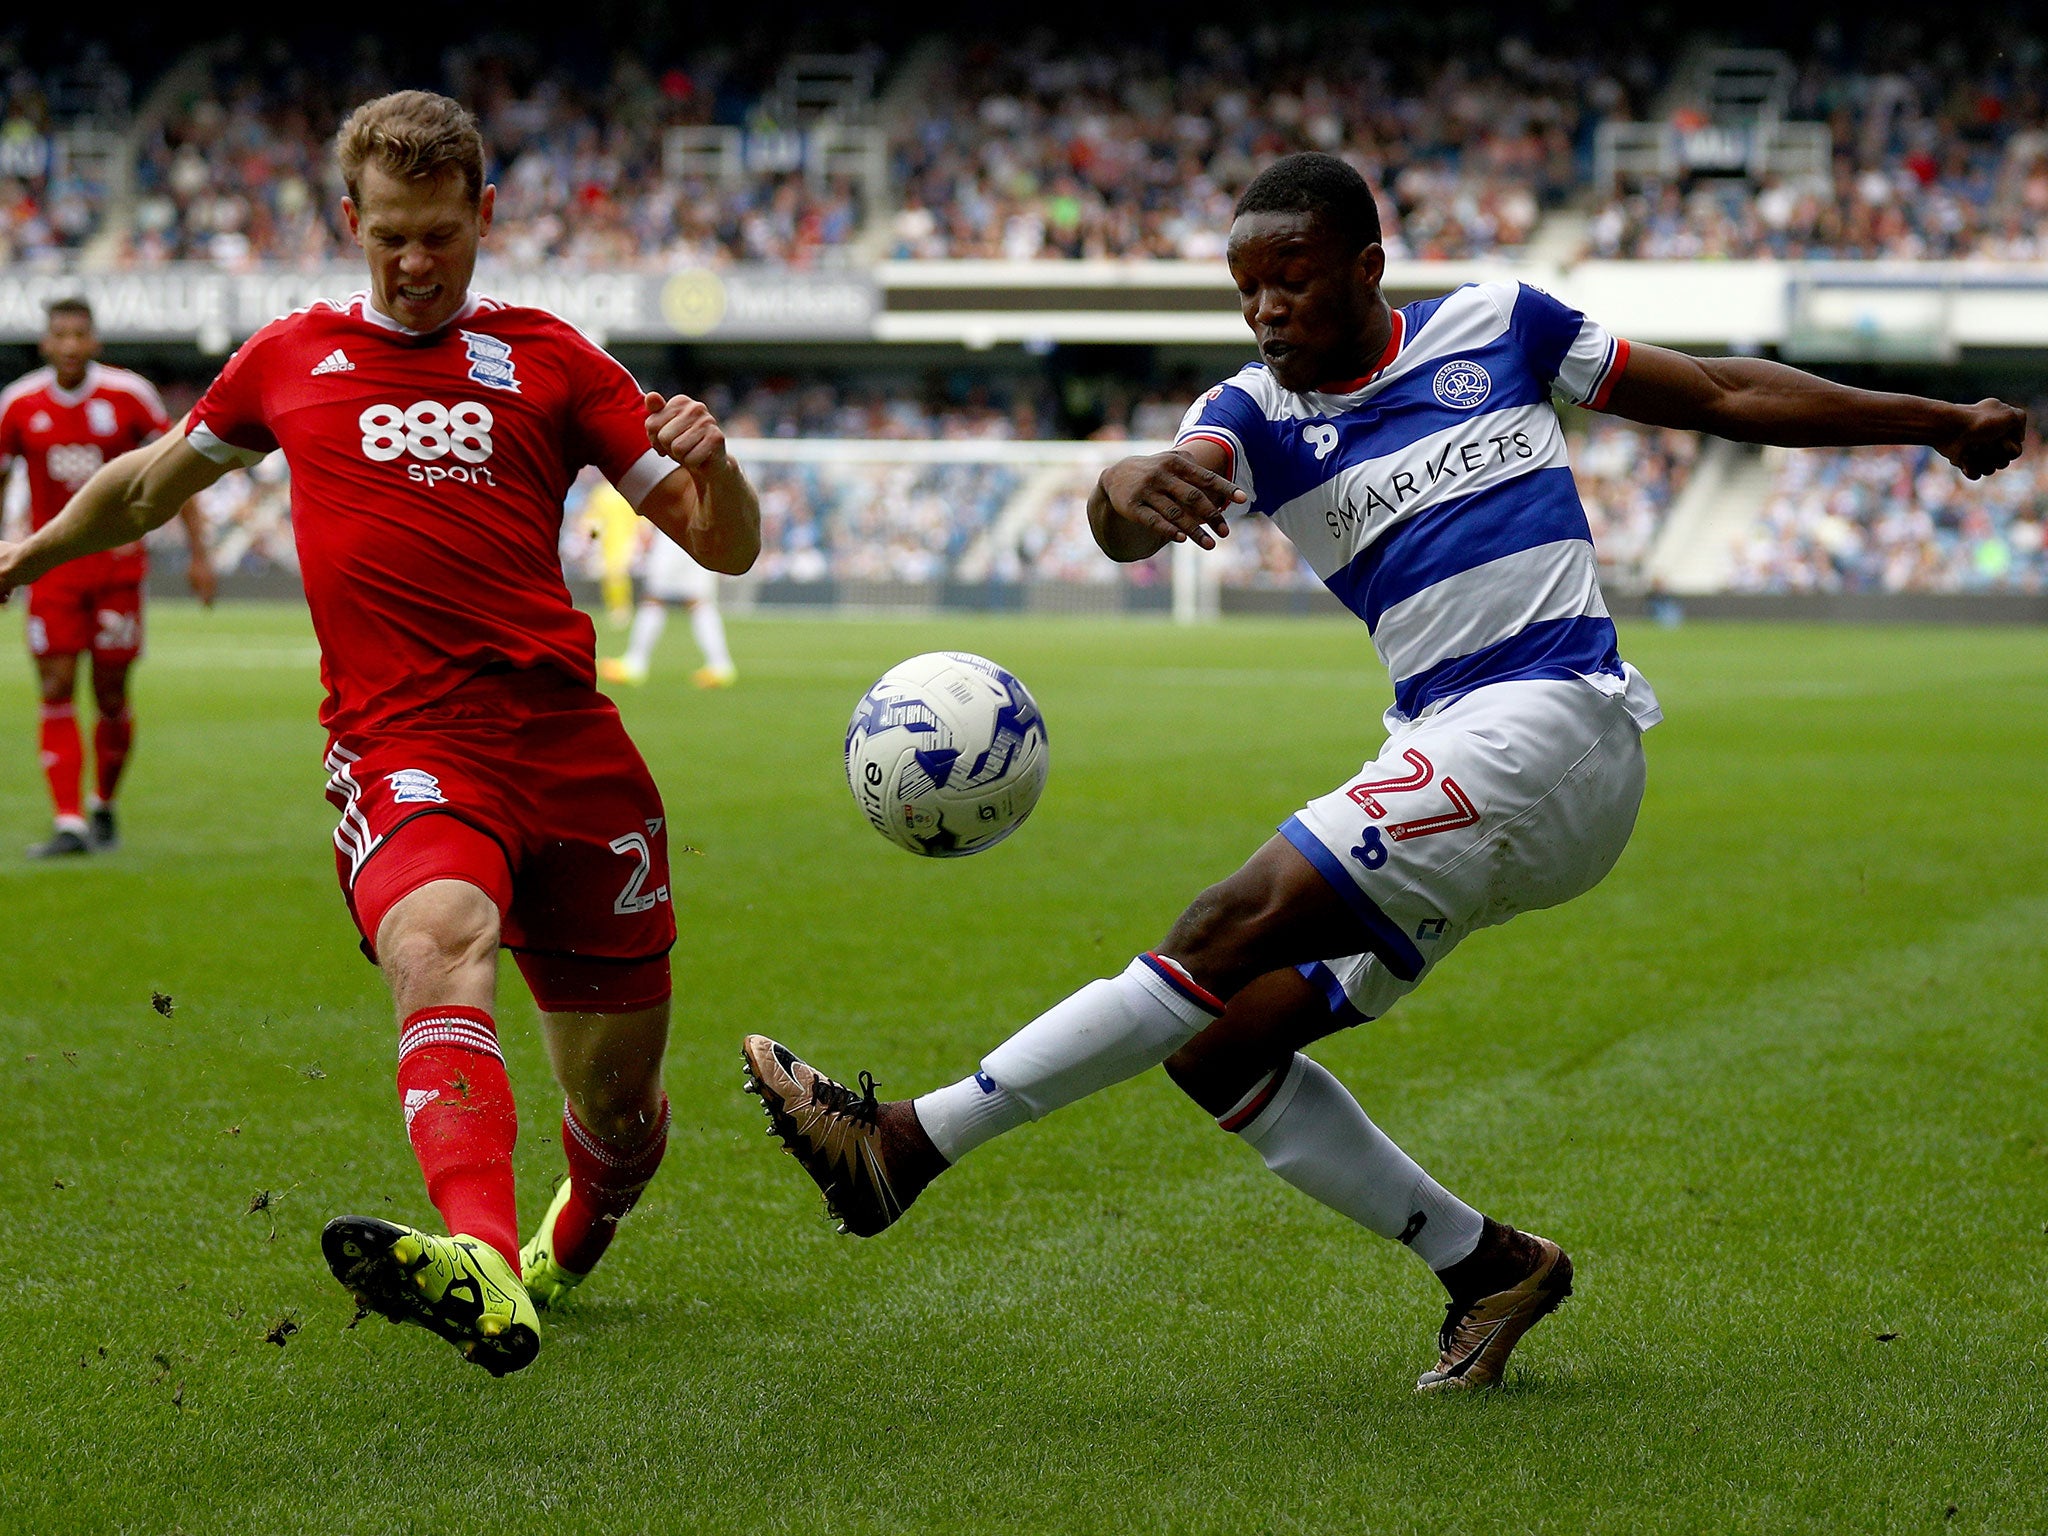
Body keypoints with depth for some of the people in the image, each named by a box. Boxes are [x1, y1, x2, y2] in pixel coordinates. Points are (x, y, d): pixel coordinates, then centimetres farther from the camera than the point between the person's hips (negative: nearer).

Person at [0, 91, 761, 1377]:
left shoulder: (547, 360, 13)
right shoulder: (290, 358, 16)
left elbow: (727, 547, 10)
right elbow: (154, 482, 36)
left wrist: (709, 463, -11)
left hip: (568, 742, 2)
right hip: (402, 746, -1)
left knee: (620, 1097, 7)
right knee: (437, 946, -35)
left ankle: (571, 1247, 44)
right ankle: (483, 1275, -59)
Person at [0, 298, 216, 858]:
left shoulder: (128, 395, -6)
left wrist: (198, 553, -2)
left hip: (117, 563, -1)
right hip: (52, 564, 1)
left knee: (111, 696, 2)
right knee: (57, 692, -8)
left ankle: (104, 806, 25)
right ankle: (69, 824, -10)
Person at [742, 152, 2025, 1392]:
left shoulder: (1496, 329, 6)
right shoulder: (1258, 415, 10)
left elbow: (1719, 395, 17)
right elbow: (1132, 521, -13)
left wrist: (1944, 423, 21)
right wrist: (1131, 490, -39)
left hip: (1552, 722, -6)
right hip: (1448, 757, 6)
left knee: (1237, 927, -18)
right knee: (1218, 1046, -1)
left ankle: (911, 1142, -20)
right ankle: (1487, 1266, 9)